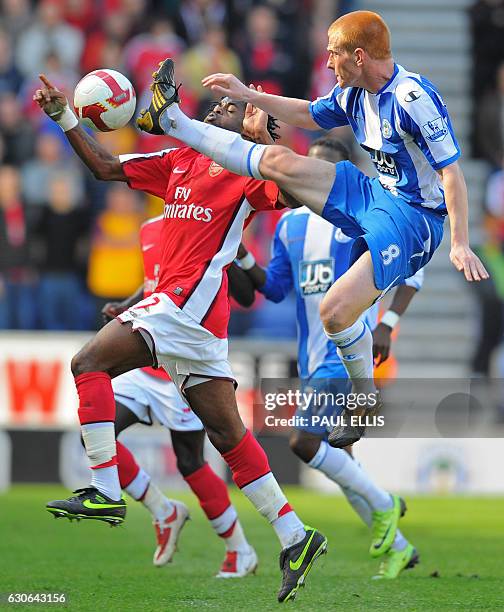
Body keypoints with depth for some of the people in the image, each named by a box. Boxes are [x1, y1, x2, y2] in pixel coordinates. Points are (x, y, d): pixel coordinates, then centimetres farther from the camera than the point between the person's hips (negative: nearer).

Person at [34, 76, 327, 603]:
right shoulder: (180, 161, 23)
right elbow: (105, 167, 25)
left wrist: (263, 139, -21)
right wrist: (64, 117, 18)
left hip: (192, 297, -8)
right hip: (174, 299, 8)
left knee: (89, 362, -14)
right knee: (228, 435, 5)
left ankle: (104, 493, -18)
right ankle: (295, 539, 5)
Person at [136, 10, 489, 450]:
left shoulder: (413, 98, -24)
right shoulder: (353, 93, 3)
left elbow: (451, 170, -23)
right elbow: (311, 116, 24)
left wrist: (460, 244, -27)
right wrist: (247, 95, 20)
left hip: (413, 219, -8)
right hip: (375, 195, 8)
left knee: (335, 312, -21)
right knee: (279, 161, 4)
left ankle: (367, 399, 4)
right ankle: (172, 121, 17)